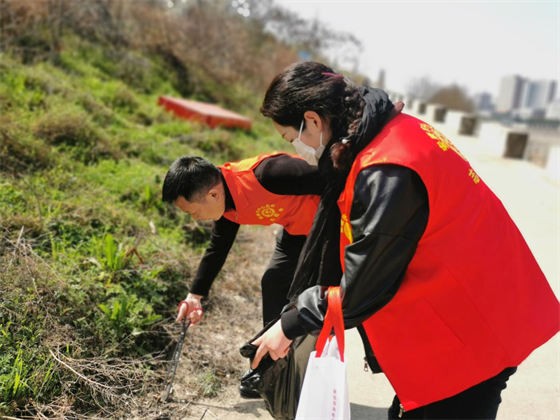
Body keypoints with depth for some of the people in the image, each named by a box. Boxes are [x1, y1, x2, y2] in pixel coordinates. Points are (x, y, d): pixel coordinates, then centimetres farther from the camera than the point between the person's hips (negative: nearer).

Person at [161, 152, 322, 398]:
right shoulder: (228, 203, -7)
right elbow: (217, 249, 8)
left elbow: (326, 181, -30)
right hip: (296, 228, 8)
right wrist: (195, 295, 11)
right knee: (274, 283, 10)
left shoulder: (267, 175, -37)